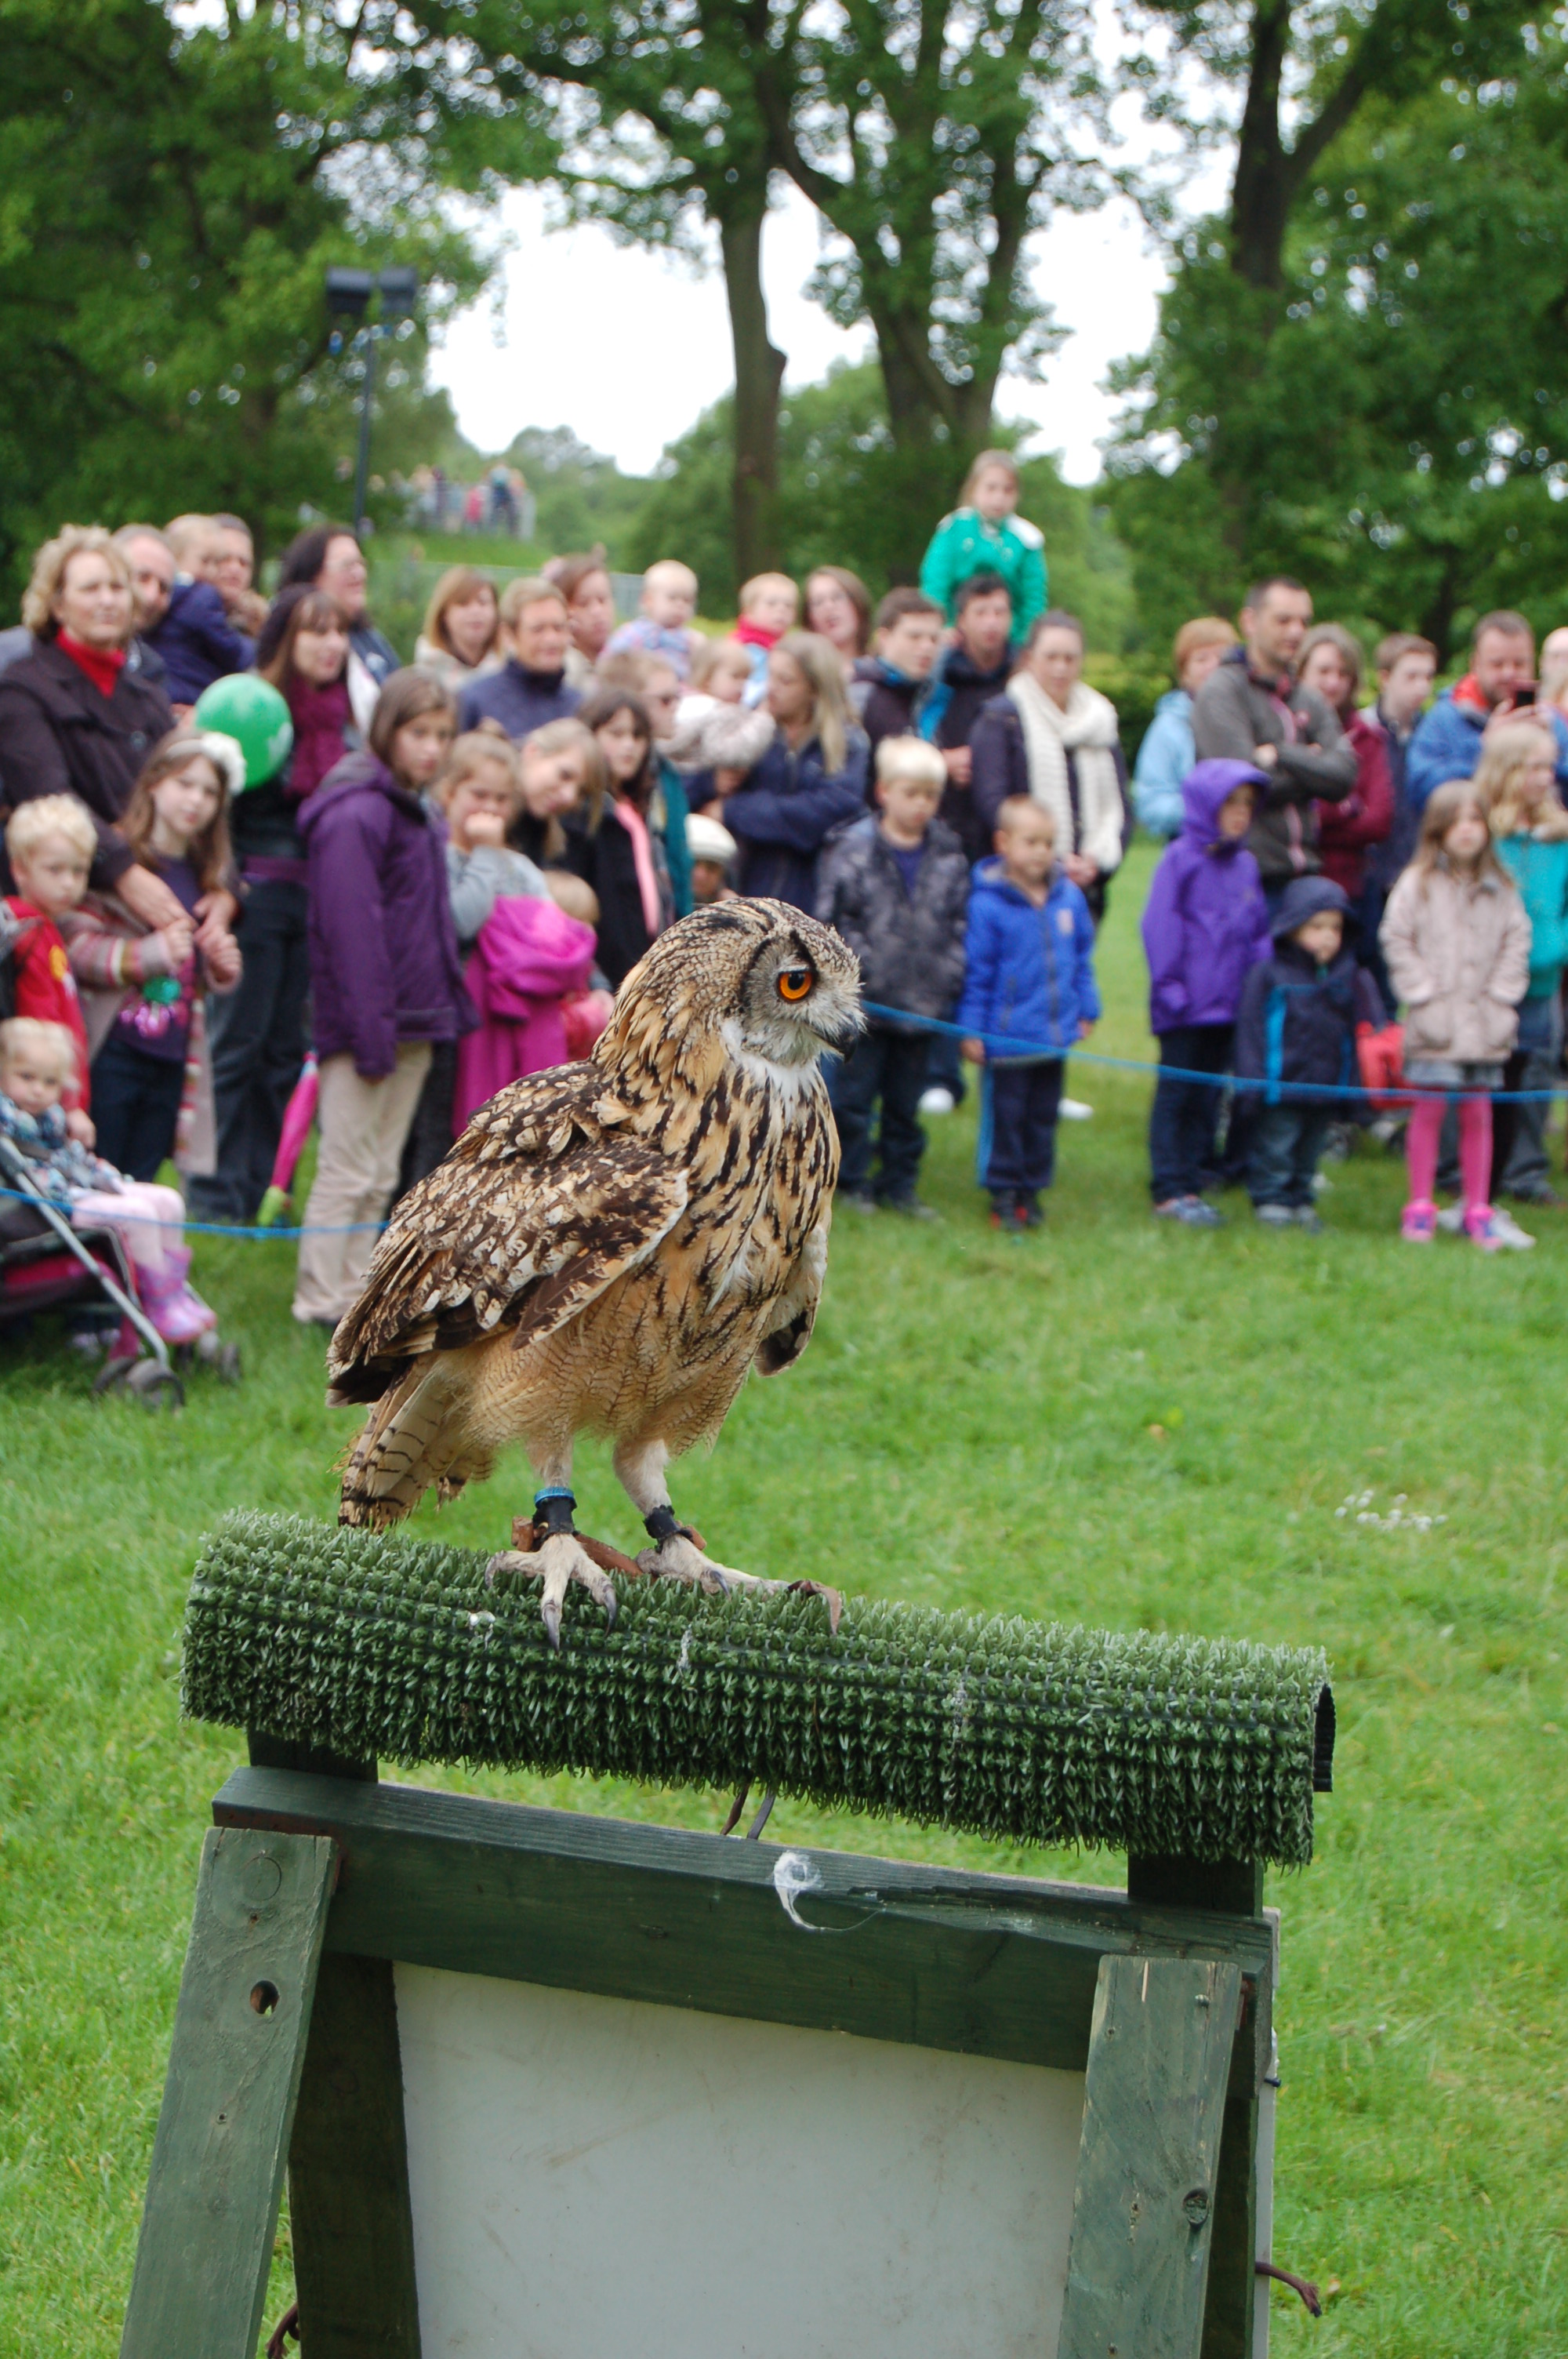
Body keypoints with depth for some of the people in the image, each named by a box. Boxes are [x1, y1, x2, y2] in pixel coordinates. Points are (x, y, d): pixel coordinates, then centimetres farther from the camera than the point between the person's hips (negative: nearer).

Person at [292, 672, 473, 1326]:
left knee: (380, 1175, 12)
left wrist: (450, 1006, 14)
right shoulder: (354, 816, -14)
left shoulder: (419, 814, 16)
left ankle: (353, 1293, 17)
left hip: (414, 1025, 9)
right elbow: (349, 929, -18)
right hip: (367, 1023, -9)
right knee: (347, 1169, -6)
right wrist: (369, 1028, -21)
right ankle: (321, 1302, -1)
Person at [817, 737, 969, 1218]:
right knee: (854, 1093, 2)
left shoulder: (949, 857, 5)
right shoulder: (854, 852, -8)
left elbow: (960, 925, 12)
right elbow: (832, 922, -8)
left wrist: (949, 976, 3)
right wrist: (864, 967, -11)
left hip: (922, 1004, 4)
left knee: (905, 1100, 12)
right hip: (866, 1003, -4)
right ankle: (851, 1181, 13)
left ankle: (899, 1185, 21)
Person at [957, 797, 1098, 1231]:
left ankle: (1031, 1190, 24)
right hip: (1006, 1035, -5)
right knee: (1004, 1115, 3)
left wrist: (1086, 1009, 15)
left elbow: (1082, 960, 14)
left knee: (1043, 1115, 12)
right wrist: (971, 1028, -7)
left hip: (1055, 1034, 5)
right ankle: (1003, 1194, 14)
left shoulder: (1069, 897, 2)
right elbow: (976, 970, -8)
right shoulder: (987, 904, -12)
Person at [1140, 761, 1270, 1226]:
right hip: (1186, 1008, -6)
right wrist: (1169, 984, -14)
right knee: (1177, 1093, -1)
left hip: (1229, 1006, 6)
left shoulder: (1246, 865, 11)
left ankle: (1194, 1176, 18)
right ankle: (1171, 1190, 0)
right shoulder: (1181, 859, -8)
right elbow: (1160, 926, -10)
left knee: (1208, 1094, 11)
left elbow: (1258, 934, 17)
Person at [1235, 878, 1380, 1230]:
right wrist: (1252, 1079, -13)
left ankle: (1301, 1199, 27)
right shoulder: (1270, 974, -8)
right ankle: (1270, 1201, 13)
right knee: (1274, 1146, 1)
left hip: (1327, 1088, 4)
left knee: (1310, 1150, 15)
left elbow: (1368, 1028, 11)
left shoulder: (1352, 977, 4)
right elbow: (1251, 1029, -9)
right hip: (1282, 1086, -4)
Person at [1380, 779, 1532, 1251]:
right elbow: (1397, 941, -3)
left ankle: (1477, 1211, 12)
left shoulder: (1501, 889, 6)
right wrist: (1423, 992, -8)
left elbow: (1517, 941, 8)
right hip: (1435, 1026, -3)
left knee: (1478, 1114, 6)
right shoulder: (1418, 884, -3)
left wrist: (1500, 995, -1)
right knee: (1428, 1110, 0)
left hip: (1485, 1026, 3)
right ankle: (1420, 1208, 8)